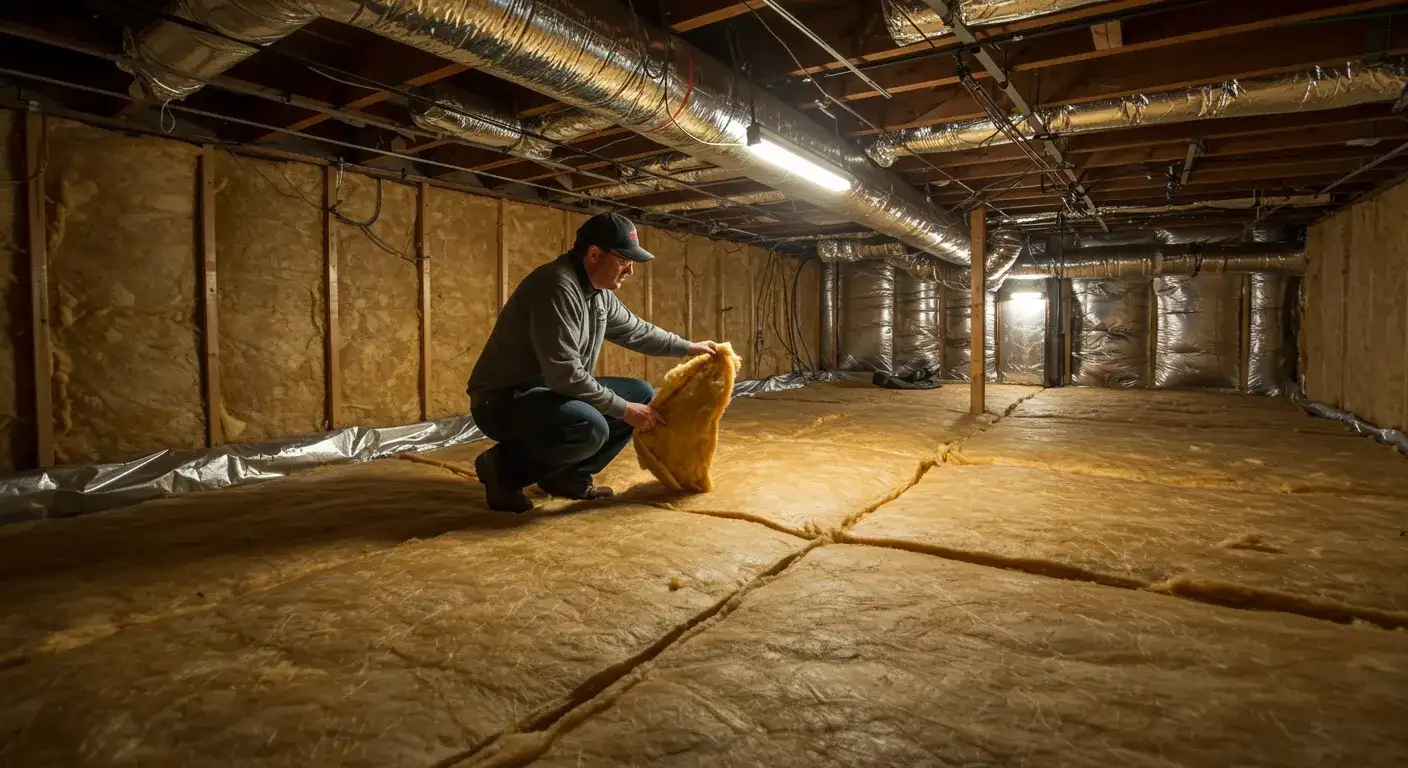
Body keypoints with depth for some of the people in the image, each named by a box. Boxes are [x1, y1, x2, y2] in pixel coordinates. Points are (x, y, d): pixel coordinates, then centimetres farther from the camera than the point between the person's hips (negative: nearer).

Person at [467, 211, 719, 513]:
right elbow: (565, 374, -28)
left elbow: (635, 330, 24)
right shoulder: (558, 285, -24)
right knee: (590, 427, -35)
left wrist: (688, 347, 23)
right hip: (503, 401, -10)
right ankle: (503, 468, -8)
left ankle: (568, 474, 9)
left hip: (552, 390, 10)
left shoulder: (599, 292, 5)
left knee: (642, 394, 6)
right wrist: (624, 409, -21)